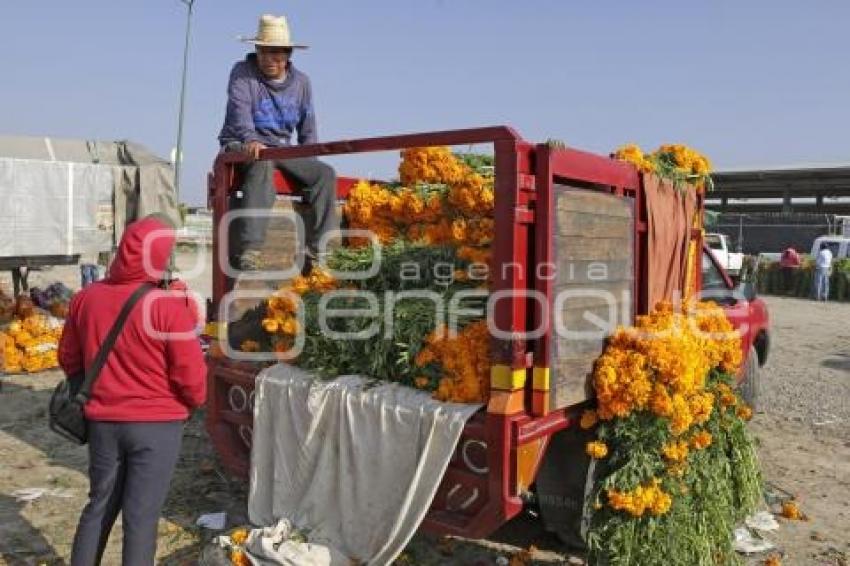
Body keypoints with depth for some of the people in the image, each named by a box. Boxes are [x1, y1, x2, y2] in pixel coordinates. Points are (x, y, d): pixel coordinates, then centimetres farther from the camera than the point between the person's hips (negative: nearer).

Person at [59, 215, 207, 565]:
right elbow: (191, 376, -14)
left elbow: (68, 358, 10)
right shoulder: (169, 306, -19)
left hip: (102, 421, 5)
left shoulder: (85, 298, -3)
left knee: (100, 505, 22)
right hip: (157, 425, -5)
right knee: (142, 515, 6)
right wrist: (191, 403, 6)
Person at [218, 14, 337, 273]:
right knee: (263, 164, -40)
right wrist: (251, 139, -41)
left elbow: (308, 130, 15)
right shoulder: (243, 73, -2)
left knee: (325, 173, -19)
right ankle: (246, 251, -49)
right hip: (241, 146, -5)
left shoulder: (300, 82, 13)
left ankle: (316, 252, -25)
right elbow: (240, 110, -20)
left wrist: (309, 163, 1)